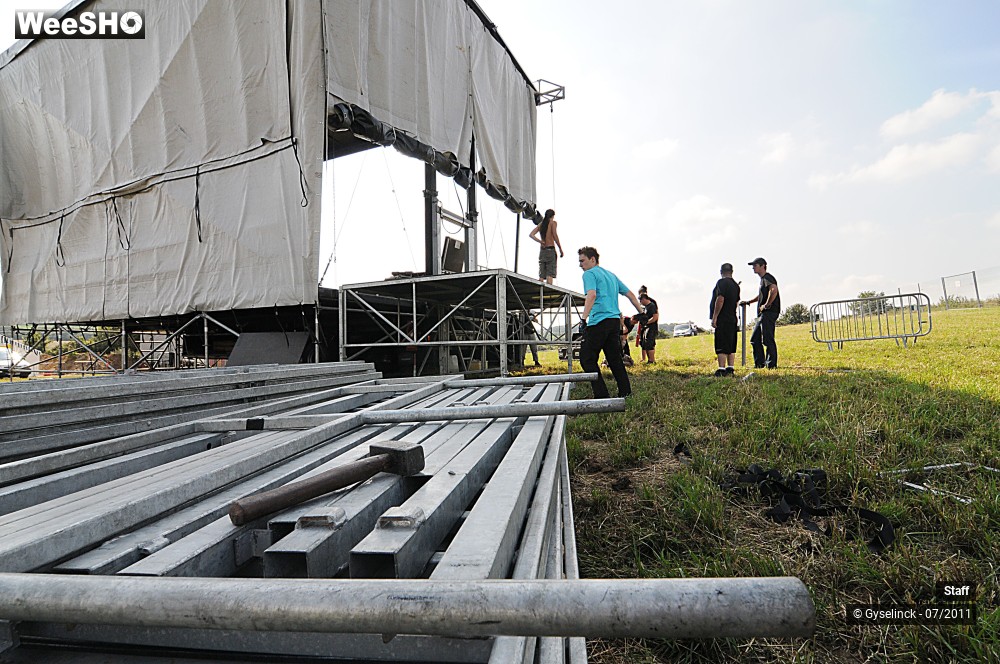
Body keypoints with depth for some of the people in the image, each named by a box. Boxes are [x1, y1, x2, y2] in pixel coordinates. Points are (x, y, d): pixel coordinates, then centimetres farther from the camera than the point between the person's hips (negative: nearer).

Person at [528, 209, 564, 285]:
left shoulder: (541, 224, 14)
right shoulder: (553, 223, 0)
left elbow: (531, 235, 6)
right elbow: (555, 236, -12)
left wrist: (540, 241, 7)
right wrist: (560, 249, -8)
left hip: (542, 251, 5)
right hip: (550, 249, -5)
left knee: (541, 276, 4)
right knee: (550, 274, -10)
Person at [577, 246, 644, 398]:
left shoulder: (589, 274, -2)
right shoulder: (611, 274, 22)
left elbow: (592, 295, -20)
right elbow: (629, 294, 22)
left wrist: (584, 318, -27)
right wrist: (642, 313, 29)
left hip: (599, 321, -8)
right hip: (615, 320, 8)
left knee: (587, 358, -3)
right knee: (615, 359, 14)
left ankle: (602, 396, -8)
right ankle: (626, 393, 14)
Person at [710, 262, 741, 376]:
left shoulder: (721, 282, -11)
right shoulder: (736, 285, 14)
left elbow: (720, 300, -19)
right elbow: (736, 302, 20)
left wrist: (714, 317, -17)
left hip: (722, 319, -8)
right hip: (732, 319, 8)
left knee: (721, 346, -8)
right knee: (731, 346, 11)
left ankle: (722, 370, -10)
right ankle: (731, 369, 13)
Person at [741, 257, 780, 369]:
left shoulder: (768, 278, -10)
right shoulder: (762, 279, 22)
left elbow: (774, 290, -29)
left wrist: (767, 305, -23)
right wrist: (748, 302, 31)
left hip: (769, 313, -10)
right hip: (762, 314, 10)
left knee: (767, 339, -9)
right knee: (755, 339, 11)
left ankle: (771, 364, -4)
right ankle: (759, 364, 16)